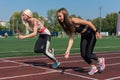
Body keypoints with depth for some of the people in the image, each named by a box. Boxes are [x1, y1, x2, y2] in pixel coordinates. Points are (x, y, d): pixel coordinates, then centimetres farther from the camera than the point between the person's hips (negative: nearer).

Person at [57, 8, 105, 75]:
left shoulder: (73, 20, -29)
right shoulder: (66, 26, -6)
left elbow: (88, 23, -25)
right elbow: (71, 39, -6)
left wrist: (96, 32, -20)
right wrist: (68, 50, -14)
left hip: (91, 34, -7)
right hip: (84, 36, 7)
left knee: (88, 54, -10)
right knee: (83, 55, -1)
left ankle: (100, 60, 20)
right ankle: (94, 67, 21)